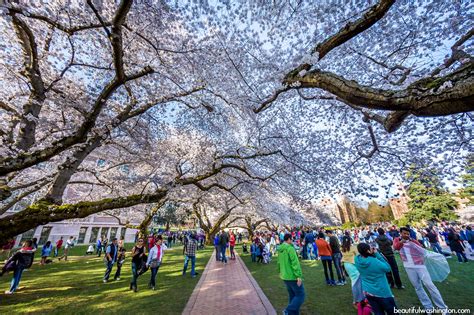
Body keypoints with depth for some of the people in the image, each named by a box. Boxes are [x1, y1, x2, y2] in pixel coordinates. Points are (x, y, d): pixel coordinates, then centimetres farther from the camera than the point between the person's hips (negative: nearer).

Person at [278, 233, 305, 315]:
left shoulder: (280, 249, 8)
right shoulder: (290, 248, -19)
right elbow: (295, 263, -22)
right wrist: (299, 276, -19)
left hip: (285, 276, 8)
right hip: (292, 276, -8)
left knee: (292, 295, 20)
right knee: (300, 295, 3)